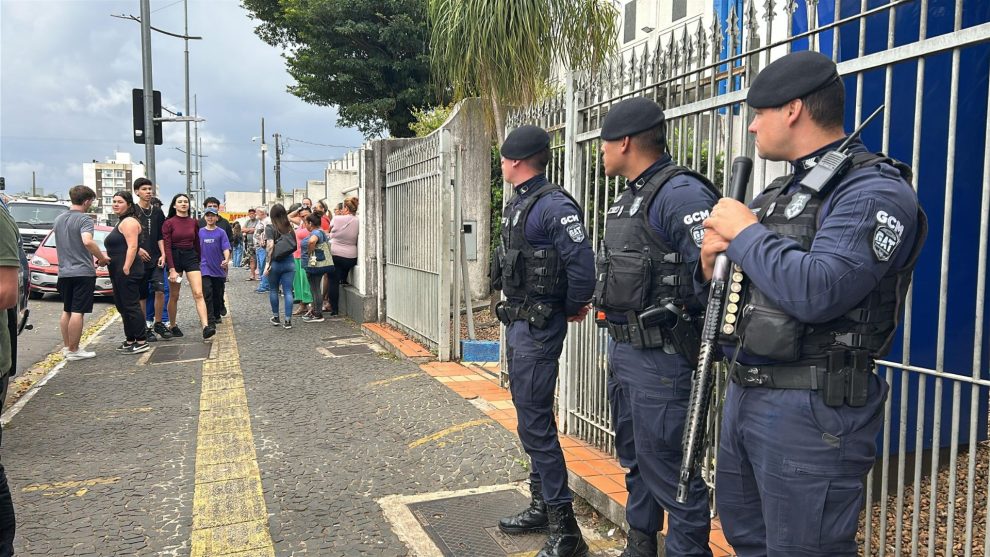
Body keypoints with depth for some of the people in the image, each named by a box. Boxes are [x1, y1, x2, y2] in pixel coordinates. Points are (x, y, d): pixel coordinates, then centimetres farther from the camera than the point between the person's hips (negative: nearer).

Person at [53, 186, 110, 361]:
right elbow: (87, 241, -29)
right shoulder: (84, 219, -12)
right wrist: (102, 258, -17)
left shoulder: (59, 219, 13)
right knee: (77, 312, -5)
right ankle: (73, 351, -2)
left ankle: (67, 347, 21)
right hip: (83, 271, -8)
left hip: (64, 272, 8)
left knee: (66, 311, 15)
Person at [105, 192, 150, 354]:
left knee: (131, 306, -9)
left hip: (127, 272, -11)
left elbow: (132, 246, -21)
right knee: (123, 307, 14)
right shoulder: (121, 222, 21)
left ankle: (141, 342, -7)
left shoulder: (129, 222, -11)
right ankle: (130, 340, 21)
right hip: (118, 273, 11)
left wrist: (126, 268, -26)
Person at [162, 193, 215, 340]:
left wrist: (199, 260, 18)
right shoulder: (169, 223, -5)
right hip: (175, 258, -2)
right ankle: (173, 326, 25)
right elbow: (167, 247, -9)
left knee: (198, 293, -11)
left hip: (191, 257, 2)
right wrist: (171, 269, -15)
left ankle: (206, 327, -20)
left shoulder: (194, 222, 6)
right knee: (174, 296, 9)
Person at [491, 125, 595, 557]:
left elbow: (582, 262, -25)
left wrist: (573, 308, -10)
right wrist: (515, 318, 11)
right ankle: (541, 505, 30)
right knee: (530, 417, 17)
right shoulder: (518, 205, 12)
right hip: (517, 323, 10)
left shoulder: (552, 205, -19)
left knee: (535, 424, -7)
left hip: (539, 327, -10)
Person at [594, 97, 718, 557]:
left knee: (668, 466, -1)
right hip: (623, 348, 10)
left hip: (660, 356, -10)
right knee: (635, 457, 21)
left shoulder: (680, 193, -17)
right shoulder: (629, 198, 14)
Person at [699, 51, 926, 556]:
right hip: (743, 394, 9)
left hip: (810, 410, -9)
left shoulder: (874, 192, -14)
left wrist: (745, 232, -15)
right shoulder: (782, 190, 14)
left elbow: (816, 292, -29)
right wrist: (712, 263, -4)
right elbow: (735, 282, 19)